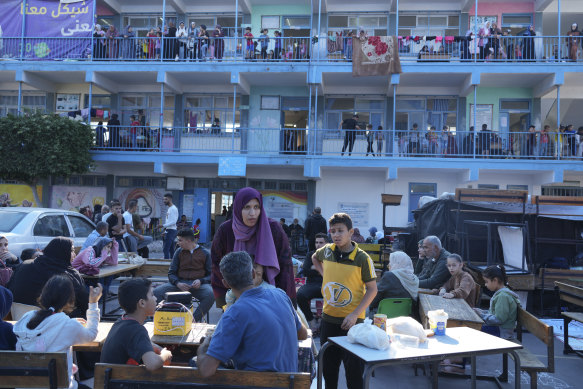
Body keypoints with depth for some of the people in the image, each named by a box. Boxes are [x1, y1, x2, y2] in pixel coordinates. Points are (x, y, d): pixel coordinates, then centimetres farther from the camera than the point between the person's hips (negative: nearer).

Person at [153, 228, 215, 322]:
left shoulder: (205, 253, 7)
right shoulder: (179, 252, 14)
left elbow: (211, 275, 6)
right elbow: (171, 273, 12)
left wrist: (200, 281, -15)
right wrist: (177, 283, -10)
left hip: (198, 284, -2)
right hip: (180, 284, 3)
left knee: (211, 294, -36)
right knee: (156, 292, -24)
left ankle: (194, 320, -26)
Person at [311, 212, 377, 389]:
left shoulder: (362, 258, -13)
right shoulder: (326, 251, 0)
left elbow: (372, 290, -10)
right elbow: (314, 258, 25)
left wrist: (355, 314, -17)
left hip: (352, 320, -4)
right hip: (328, 318, 5)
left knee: (354, 366, 0)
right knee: (328, 364, 17)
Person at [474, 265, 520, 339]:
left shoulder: (503, 296, -21)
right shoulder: (500, 293, 11)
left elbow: (499, 319, -24)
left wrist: (482, 315, -15)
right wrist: (481, 311, 6)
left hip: (502, 332, -10)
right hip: (497, 328, 10)